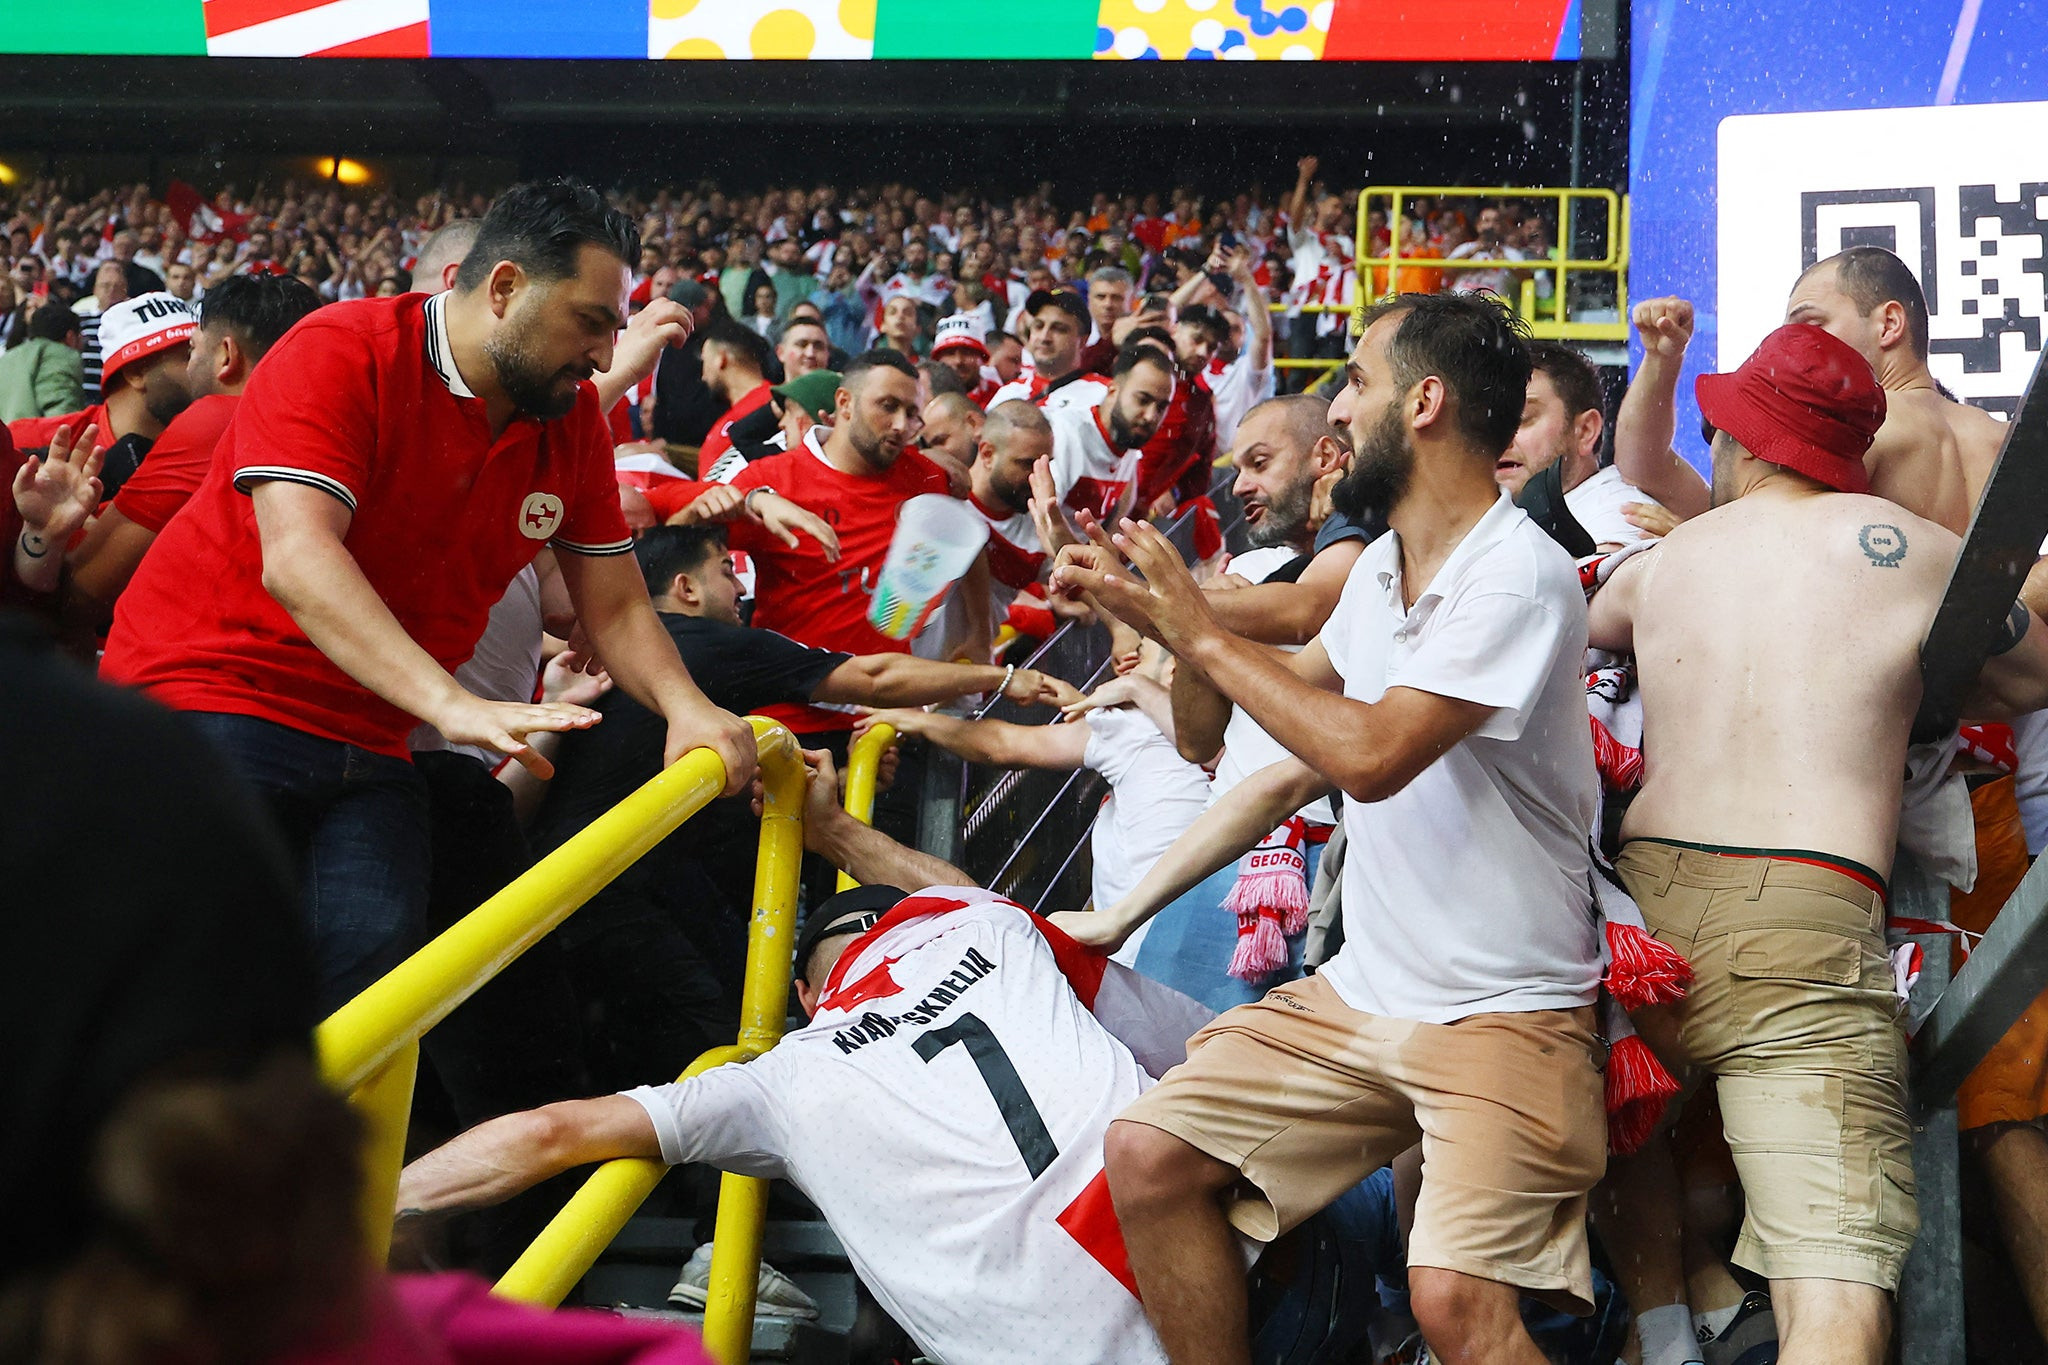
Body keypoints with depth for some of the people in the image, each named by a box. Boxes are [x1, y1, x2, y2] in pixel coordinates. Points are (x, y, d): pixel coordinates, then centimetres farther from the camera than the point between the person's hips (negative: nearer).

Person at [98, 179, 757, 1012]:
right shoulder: (341, 355, -14)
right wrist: (454, 706, -38)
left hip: (368, 742, 6)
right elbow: (297, 559, -27)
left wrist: (684, 707, -13)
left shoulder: (574, 422, 6)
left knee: (374, 960, -12)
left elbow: (614, 607, 10)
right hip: (208, 698, -6)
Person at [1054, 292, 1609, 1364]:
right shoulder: (1381, 564, 9)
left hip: (1503, 1018, -8)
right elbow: (1304, 684, 27)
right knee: (1147, 1153, -3)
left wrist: (1201, 635, -16)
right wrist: (1150, 608, 13)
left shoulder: (1519, 575, -18)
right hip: (1358, 994, 8)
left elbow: (1371, 754, -27)